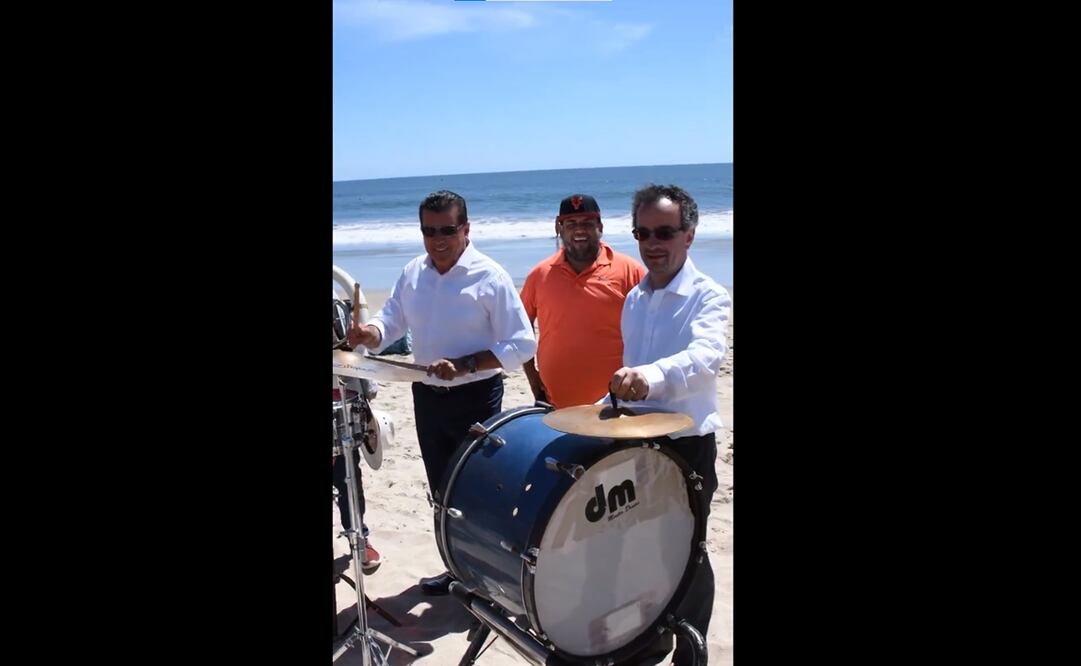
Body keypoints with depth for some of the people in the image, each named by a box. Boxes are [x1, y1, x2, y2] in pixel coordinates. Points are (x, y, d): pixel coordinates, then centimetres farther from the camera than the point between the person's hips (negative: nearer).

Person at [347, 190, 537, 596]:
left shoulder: (490, 278, -15)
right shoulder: (412, 273, 2)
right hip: (427, 396, 6)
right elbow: (391, 320, 7)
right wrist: (371, 333, -17)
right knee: (442, 491, 18)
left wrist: (464, 365, -27)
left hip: (476, 398, -6)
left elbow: (523, 345, -17)